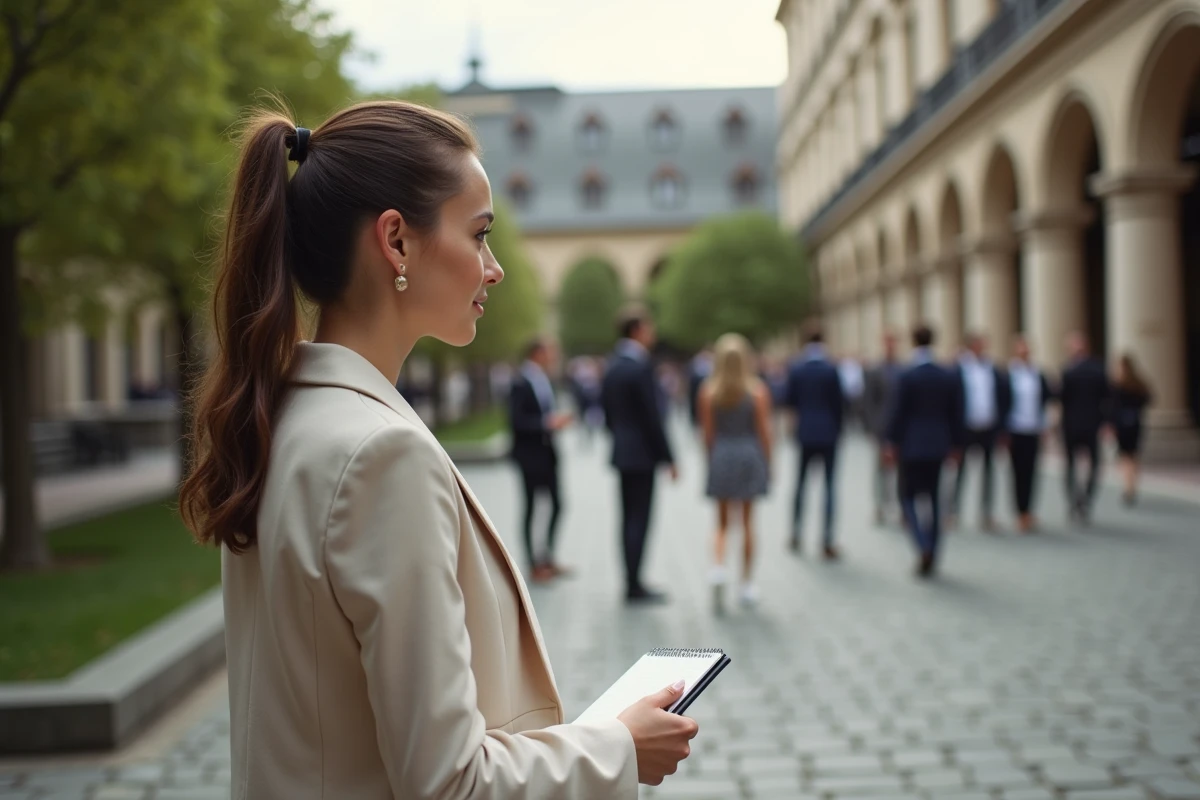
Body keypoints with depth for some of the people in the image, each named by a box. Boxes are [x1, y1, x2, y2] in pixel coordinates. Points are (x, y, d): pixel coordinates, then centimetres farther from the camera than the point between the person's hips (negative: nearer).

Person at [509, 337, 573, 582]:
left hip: (547, 452, 8)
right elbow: (516, 421, -21)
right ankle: (534, 565, 13)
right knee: (531, 507, 2)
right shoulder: (521, 383, -16)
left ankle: (548, 558, 21)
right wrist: (547, 422, -24)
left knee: (556, 505, 9)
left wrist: (556, 420, -1)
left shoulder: (543, 380, 8)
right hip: (530, 454, -8)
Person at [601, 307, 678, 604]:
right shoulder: (641, 366, -16)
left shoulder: (612, 365, 10)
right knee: (639, 519, -4)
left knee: (629, 518, 12)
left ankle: (632, 582, 18)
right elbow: (652, 416, -17)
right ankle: (634, 586, -1)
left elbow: (606, 410, 15)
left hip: (621, 453, 9)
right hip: (642, 454, -9)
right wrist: (669, 458, -12)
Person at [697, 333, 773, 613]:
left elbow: (708, 433, -2)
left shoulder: (708, 391, -3)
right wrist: (767, 463, 5)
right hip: (750, 455, -1)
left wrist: (712, 461, 10)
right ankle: (747, 585, 14)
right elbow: (764, 431, -5)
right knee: (748, 522, 9)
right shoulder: (758, 390, -6)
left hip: (721, 456, 1)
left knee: (722, 523, 11)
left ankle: (718, 568, -13)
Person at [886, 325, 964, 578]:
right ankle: (931, 557, 15)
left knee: (908, 497, 5)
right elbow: (956, 414, 6)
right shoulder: (950, 377, 2)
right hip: (938, 445, 4)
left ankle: (924, 546, -16)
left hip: (911, 445, -4)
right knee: (933, 498, 12)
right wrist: (955, 444, 14)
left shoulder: (907, 377, -11)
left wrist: (892, 442, -1)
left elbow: (898, 412, -10)